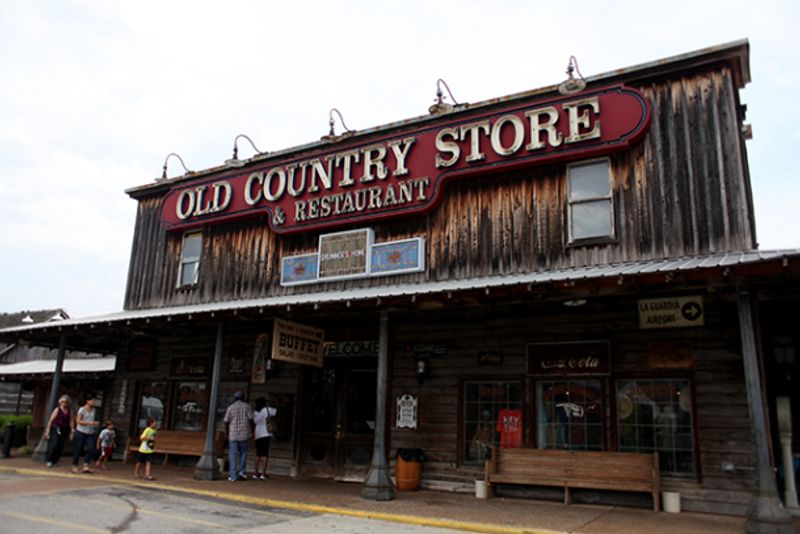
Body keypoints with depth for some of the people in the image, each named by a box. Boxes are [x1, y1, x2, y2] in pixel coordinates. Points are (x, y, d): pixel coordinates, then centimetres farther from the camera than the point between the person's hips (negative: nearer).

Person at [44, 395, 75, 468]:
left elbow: (71, 421, 6)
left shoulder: (70, 410, 6)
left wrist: (72, 430, 1)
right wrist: (47, 430, -9)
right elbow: (51, 420, -6)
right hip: (55, 429, -4)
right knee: (54, 444, -12)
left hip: (64, 430, 4)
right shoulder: (57, 409, -6)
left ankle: (55, 461, 15)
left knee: (60, 446, 4)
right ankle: (49, 461, 2)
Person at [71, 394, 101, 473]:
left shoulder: (94, 410, 11)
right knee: (78, 450, 3)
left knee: (91, 449, -10)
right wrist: (89, 423, -21)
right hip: (81, 432, -5)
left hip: (90, 433, 5)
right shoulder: (82, 409, -6)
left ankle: (85, 466, -7)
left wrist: (96, 424, 1)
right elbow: (78, 421, -12)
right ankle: (74, 466, 16)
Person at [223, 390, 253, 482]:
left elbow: (226, 422, 0)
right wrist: (252, 432, 3)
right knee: (243, 452, 16)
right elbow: (251, 419, -4)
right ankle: (241, 471, 6)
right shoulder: (247, 406, 1)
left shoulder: (230, 407, 1)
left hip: (233, 434, 0)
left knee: (233, 455, 4)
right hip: (244, 434, 0)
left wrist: (227, 433, 13)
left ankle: (233, 476, 3)